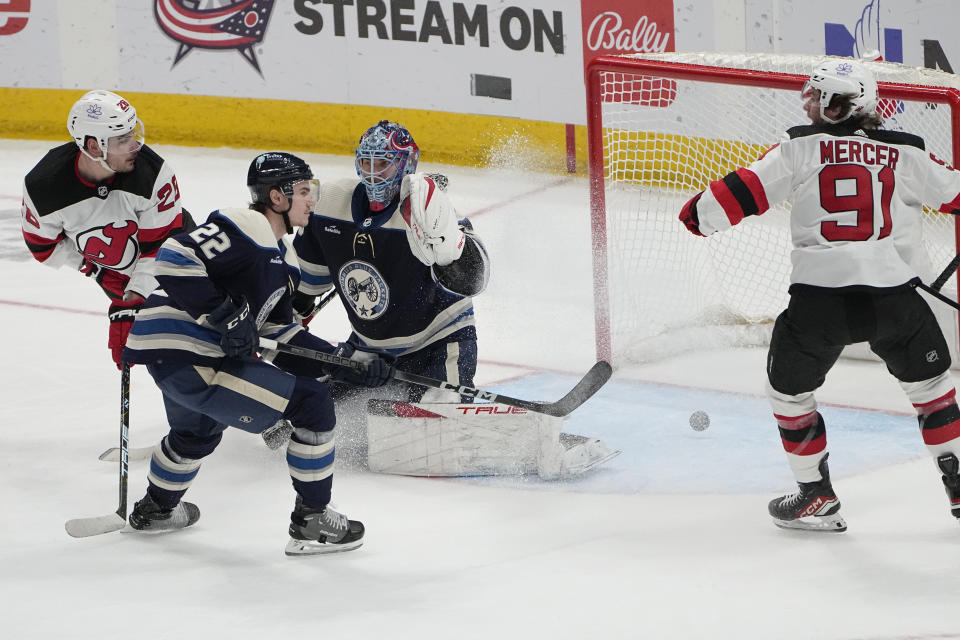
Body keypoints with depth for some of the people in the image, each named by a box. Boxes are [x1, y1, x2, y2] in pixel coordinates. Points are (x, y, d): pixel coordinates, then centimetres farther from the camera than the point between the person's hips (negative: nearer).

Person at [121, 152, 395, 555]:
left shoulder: (282, 256, 17)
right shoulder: (246, 227, -14)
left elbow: (277, 334, 15)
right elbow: (174, 260, -25)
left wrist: (343, 363, 7)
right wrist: (225, 314, -25)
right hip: (185, 355, -11)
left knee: (198, 430, 40)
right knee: (311, 402, -9)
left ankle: (155, 509, 64)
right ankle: (312, 522, -1)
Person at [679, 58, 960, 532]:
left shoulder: (800, 146, 6)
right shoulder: (905, 153, 10)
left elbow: (747, 190, 4)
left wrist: (701, 212, 22)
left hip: (820, 297, -1)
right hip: (893, 293, 1)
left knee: (789, 387, 21)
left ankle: (816, 496, 23)